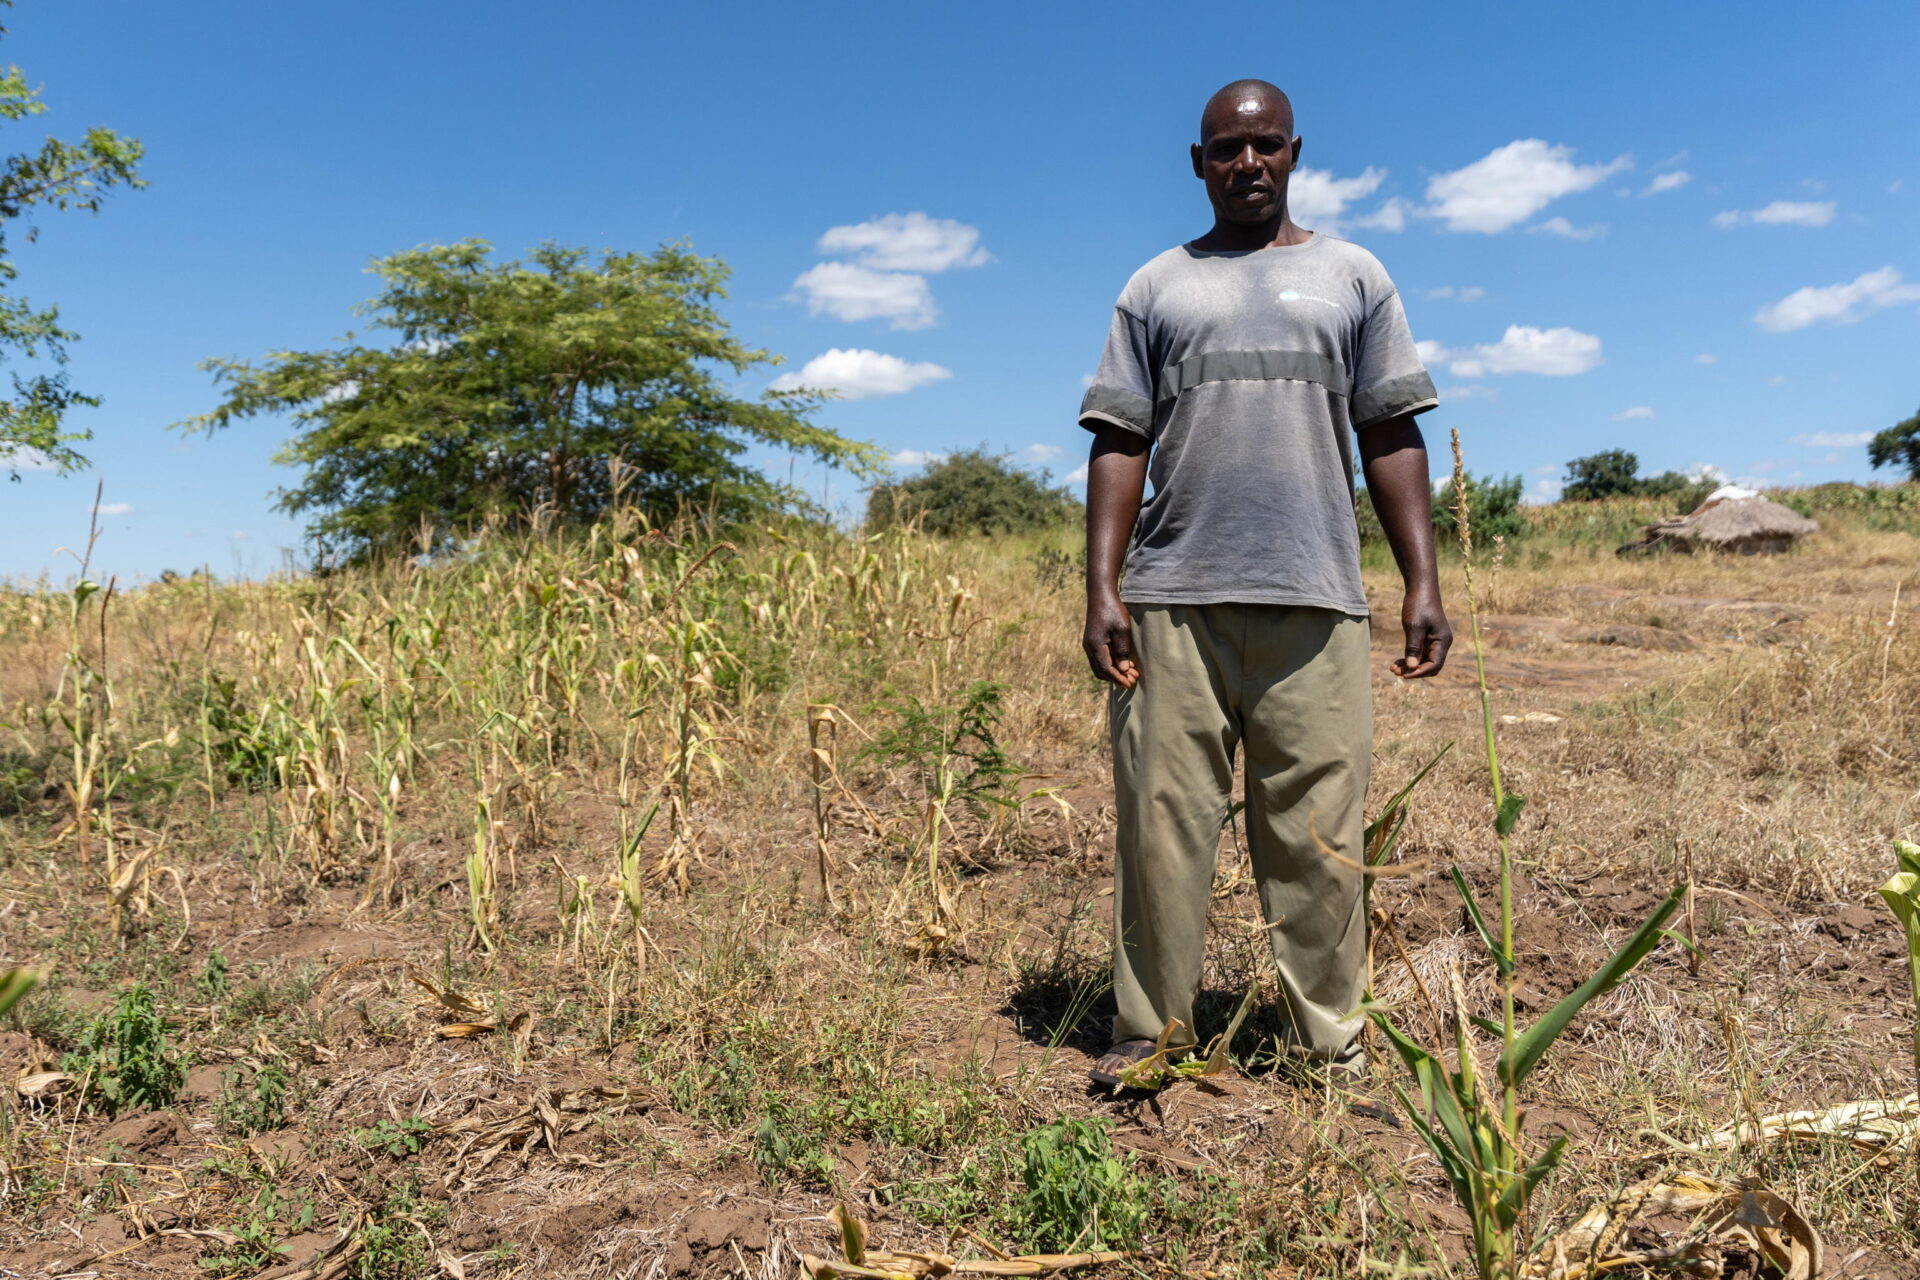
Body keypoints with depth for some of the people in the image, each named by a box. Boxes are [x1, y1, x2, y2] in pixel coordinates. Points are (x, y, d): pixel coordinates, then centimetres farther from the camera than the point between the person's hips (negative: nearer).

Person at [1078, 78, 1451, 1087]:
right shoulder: (1156, 288, 16)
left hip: (1313, 599, 0)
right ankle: (1150, 1031, 12)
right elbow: (1118, 447, 9)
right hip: (1173, 600, 0)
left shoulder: (1353, 277, 17)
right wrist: (1101, 589, -2)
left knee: (1317, 834, 1)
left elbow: (1392, 439, 12)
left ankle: (1329, 1041, 12)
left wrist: (1423, 584, 2)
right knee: (1162, 822, 0)